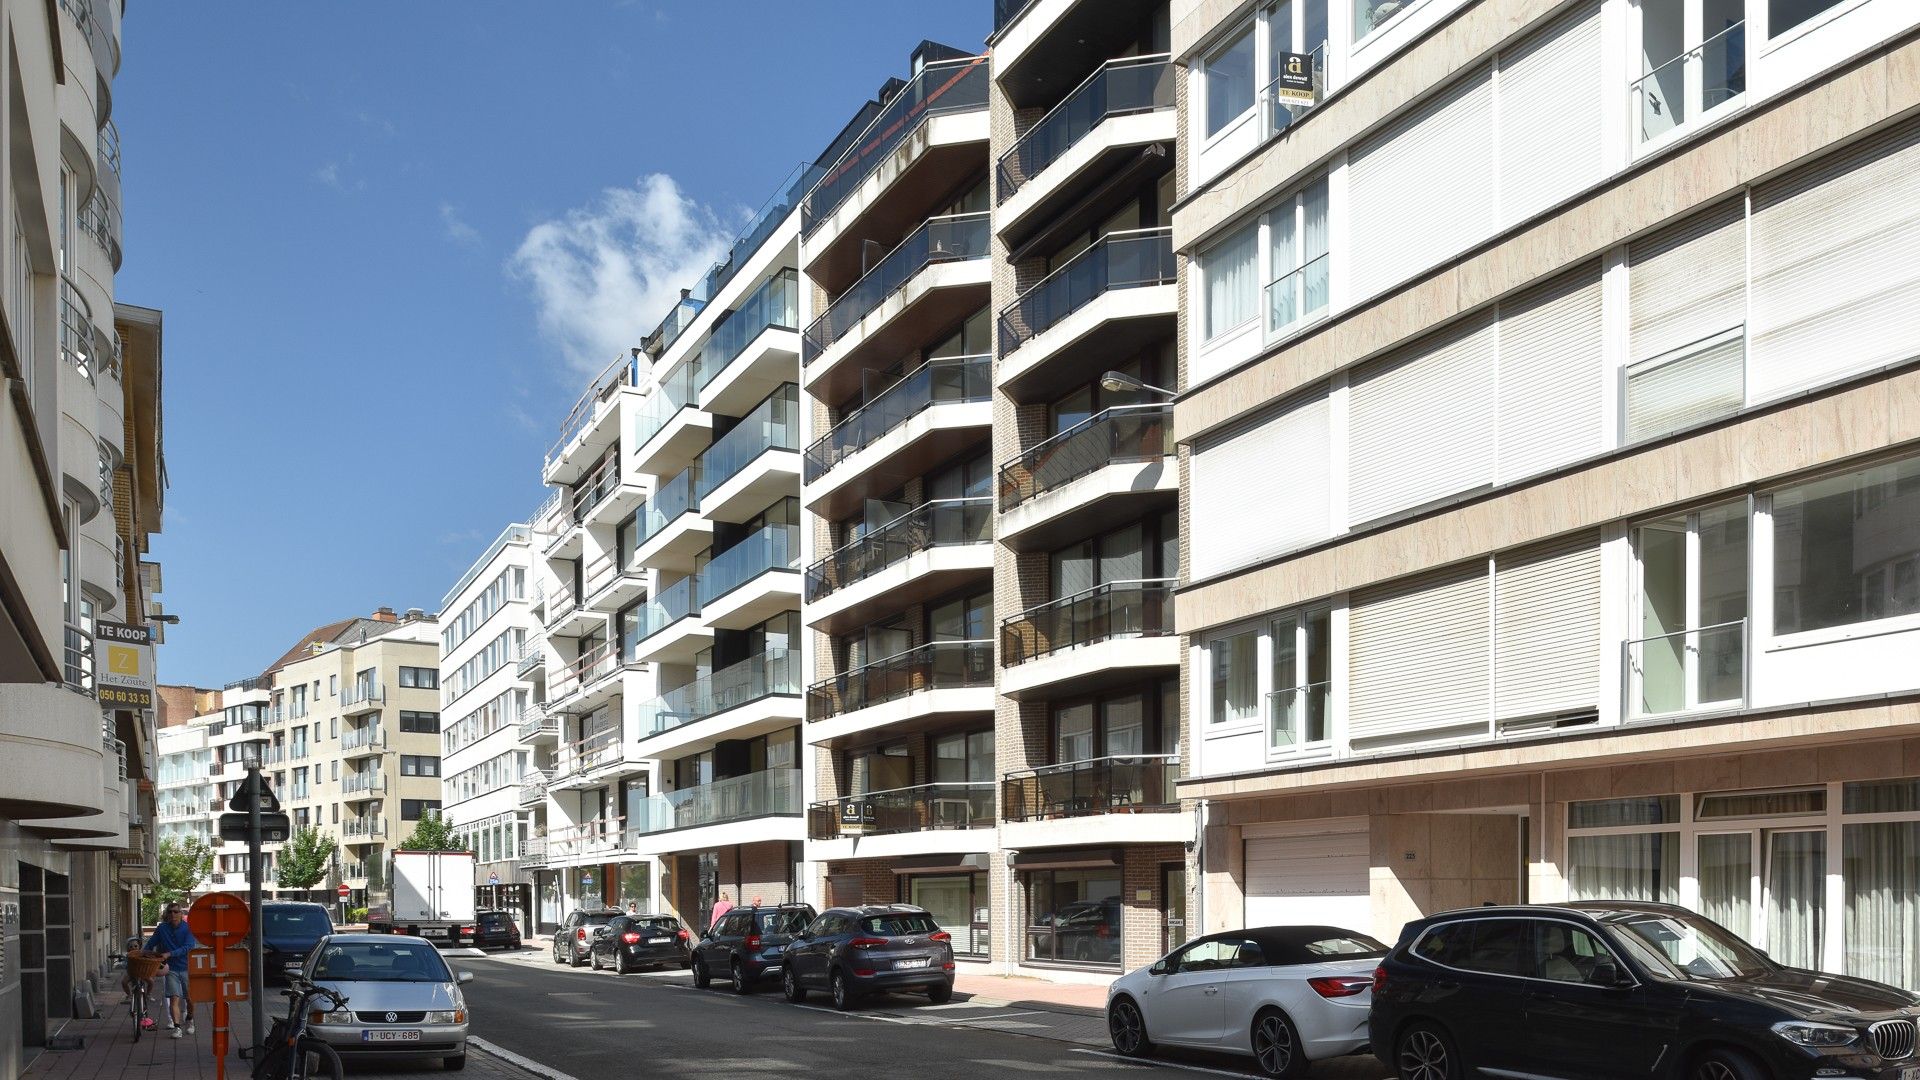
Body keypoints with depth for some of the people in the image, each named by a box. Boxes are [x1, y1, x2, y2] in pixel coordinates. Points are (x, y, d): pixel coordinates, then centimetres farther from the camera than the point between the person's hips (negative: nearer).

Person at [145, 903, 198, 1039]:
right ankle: (175, 1027, -16)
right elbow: (150, 945, 11)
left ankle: (189, 1020, 35)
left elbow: (188, 947, -18)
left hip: (187, 968, -1)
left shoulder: (187, 928, -8)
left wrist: (170, 954, -26)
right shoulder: (162, 929, -1)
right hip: (171, 968, 1)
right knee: (174, 998, -14)